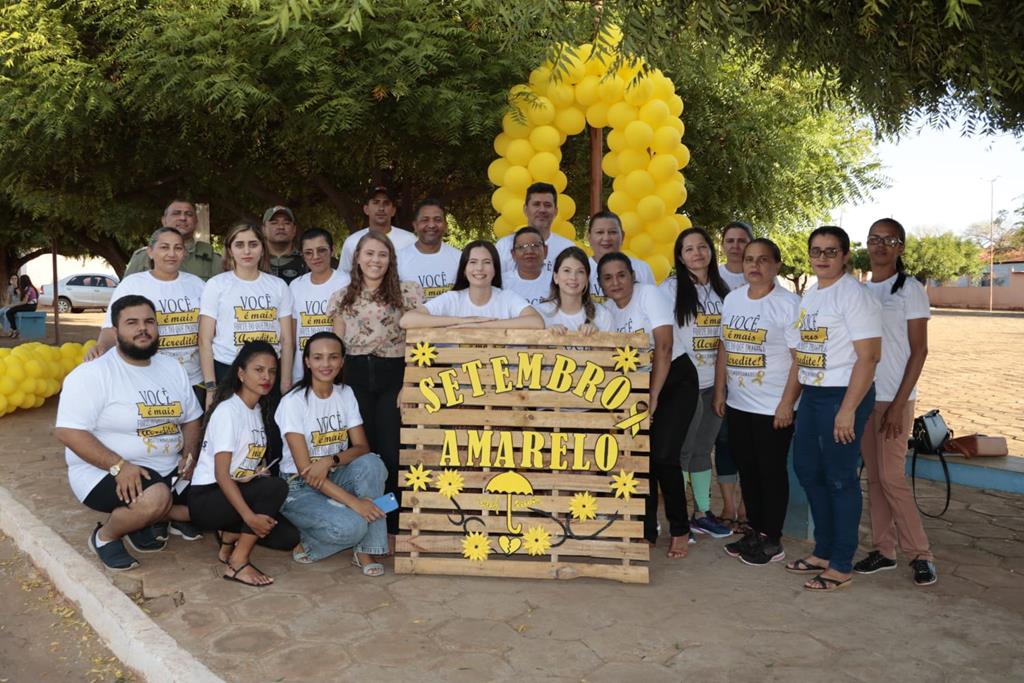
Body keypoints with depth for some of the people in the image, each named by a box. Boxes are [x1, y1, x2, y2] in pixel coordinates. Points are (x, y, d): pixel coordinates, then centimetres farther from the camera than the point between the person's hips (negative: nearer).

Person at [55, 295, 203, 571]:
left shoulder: (172, 368, 8)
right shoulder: (92, 374, -13)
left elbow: (191, 419, 14)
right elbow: (68, 431, -20)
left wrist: (189, 456, -6)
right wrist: (119, 466, -29)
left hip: (169, 470, 7)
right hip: (106, 472, -7)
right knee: (156, 498, -36)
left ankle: (142, 521, 12)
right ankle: (105, 535, -2)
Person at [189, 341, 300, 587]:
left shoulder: (259, 410, 10)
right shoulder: (227, 410, -15)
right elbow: (221, 474, -22)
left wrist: (262, 470, -9)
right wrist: (250, 517, -30)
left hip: (239, 492, 8)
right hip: (207, 497, -8)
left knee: (289, 537, -11)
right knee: (277, 486, -31)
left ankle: (229, 534, 10)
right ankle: (238, 563, -21)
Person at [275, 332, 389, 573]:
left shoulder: (345, 394, 2)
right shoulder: (293, 401, -15)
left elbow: (362, 447, -3)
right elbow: (304, 469, -20)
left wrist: (331, 460, -26)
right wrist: (353, 501, -29)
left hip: (334, 479, 5)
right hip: (299, 487, -5)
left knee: (371, 463, -27)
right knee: (350, 526, -32)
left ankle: (365, 551, -17)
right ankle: (307, 543, 1)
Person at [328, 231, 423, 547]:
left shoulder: (407, 293, 1)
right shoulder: (342, 298, 10)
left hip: (393, 375, -2)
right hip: (355, 377, 3)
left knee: (392, 452, -3)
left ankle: (392, 529, 9)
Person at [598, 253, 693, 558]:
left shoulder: (649, 295, -15)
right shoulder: (606, 309, 2)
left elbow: (663, 348, -20)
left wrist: (653, 396, -22)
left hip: (675, 380, -5)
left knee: (663, 456, -13)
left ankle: (680, 531, 7)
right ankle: (647, 532, 15)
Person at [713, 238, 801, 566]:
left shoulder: (789, 303, -10)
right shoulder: (732, 299, 8)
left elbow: (801, 358, -13)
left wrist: (787, 403, -16)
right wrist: (719, 391, 10)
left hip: (774, 407, -6)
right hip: (737, 403, 6)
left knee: (772, 472, 4)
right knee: (747, 470, 14)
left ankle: (772, 540, 16)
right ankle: (754, 532, 28)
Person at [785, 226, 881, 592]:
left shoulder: (854, 295, -13)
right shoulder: (809, 294, 13)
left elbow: (868, 356, -18)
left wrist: (848, 410, -21)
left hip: (844, 395, -9)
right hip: (811, 394, 9)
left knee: (840, 479, 0)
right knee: (807, 470, 16)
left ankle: (841, 566, 14)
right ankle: (824, 551, 32)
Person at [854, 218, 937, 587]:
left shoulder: (910, 289, -5)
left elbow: (919, 351, -8)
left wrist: (898, 404, -14)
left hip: (893, 398, -5)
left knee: (891, 477, -7)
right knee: (873, 476, 8)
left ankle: (920, 554, 8)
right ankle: (883, 550, 17)